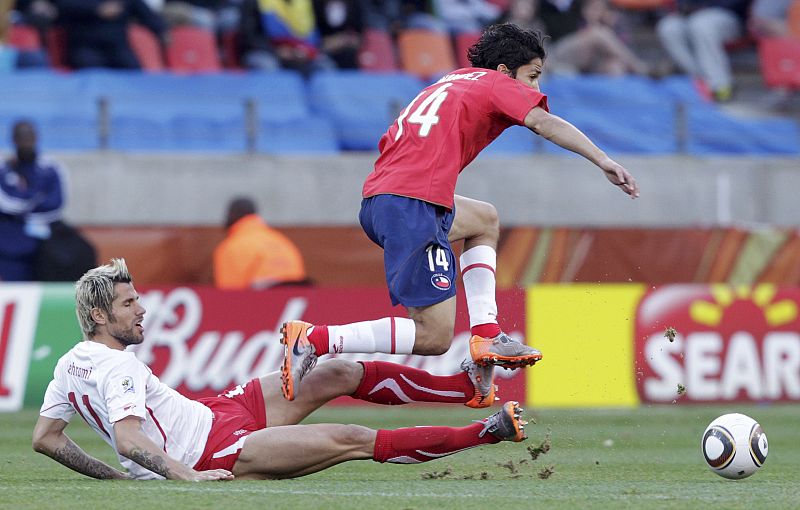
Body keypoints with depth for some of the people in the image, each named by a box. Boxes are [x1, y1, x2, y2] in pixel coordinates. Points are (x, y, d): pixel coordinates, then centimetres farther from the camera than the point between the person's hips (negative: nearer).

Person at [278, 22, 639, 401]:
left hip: (375, 199, 9)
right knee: (434, 338, -9)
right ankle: (314, 339, -17)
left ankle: (486, 333, 18)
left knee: (485, 219, 33)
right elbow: (543, 122, -10)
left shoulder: (451, 81, 29)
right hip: (414, 205, -9)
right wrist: (603, 161, -17)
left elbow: (389, 142, 27)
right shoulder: (497, 83, 8)